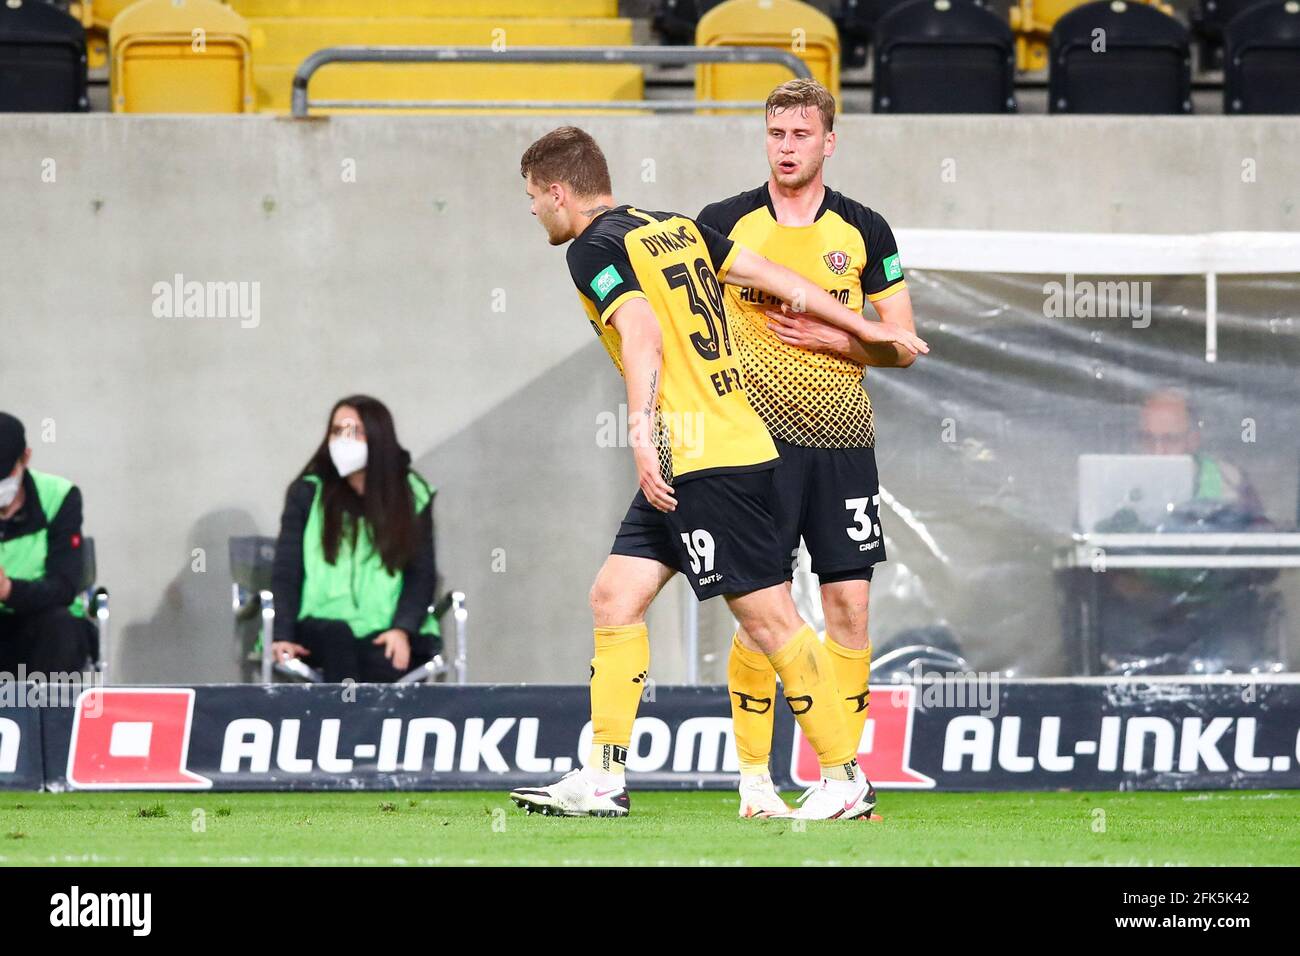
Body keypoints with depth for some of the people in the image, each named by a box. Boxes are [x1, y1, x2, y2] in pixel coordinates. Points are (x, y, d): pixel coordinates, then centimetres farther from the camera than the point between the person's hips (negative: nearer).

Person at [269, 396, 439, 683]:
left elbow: (421, 574, 5)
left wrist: (403, 630, -14)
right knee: (337, 636, -36)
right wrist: (283, 636, -12)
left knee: (386, 664, -34)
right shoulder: (307, 493, 9)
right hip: (322, 628, 0)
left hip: (385, 631, 0)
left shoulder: (412, 496, 10)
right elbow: (286, 572, 3)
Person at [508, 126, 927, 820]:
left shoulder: (593, 249, -8)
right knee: (615, 597, 9)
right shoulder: (675, 228, 16)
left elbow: (642, 333, -22)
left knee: (767, 617, -6)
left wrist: (642, 431, -32)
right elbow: (767, 274, 15)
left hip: (702, 459, -10)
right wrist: (868, 330, 19)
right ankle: (601, 780, 7)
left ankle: (845, 780, -3)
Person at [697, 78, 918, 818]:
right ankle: (755, 779, 1)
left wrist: (831, 336, -9)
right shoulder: (724, 224, 2)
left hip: (842, 440, 2)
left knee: (850, 605, -1)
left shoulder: (864, 231, 5)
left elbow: (902, 346, 6)